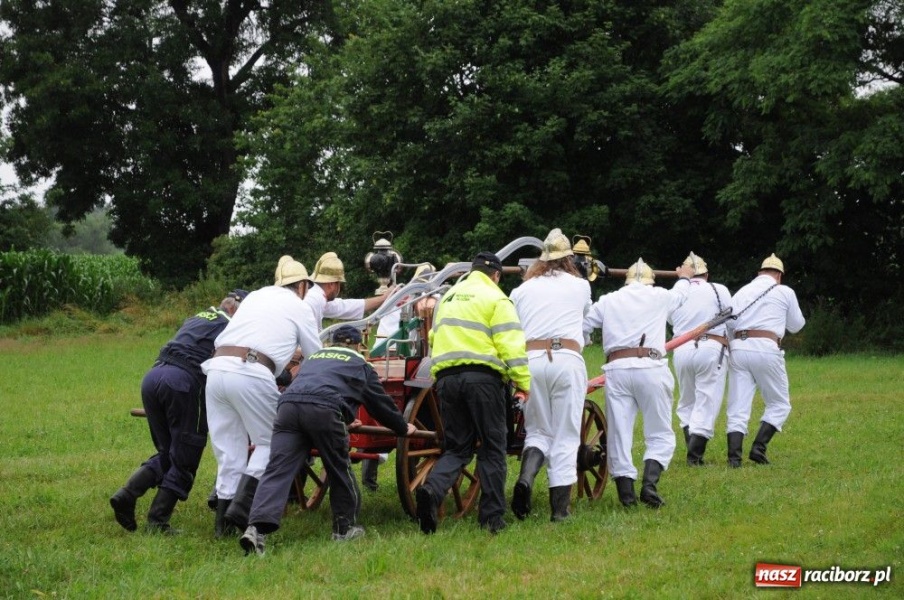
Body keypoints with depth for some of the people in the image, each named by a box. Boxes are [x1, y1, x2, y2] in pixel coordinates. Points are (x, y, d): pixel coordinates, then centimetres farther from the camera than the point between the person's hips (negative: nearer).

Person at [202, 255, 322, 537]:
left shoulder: (256, 296, 28)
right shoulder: (300, 308, 14)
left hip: (217, 367, 6)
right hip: (251, 374, -5)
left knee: (229, 449, 11)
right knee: (270, 442, 7)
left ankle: (223, 520, 9)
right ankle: (241, 506, -8)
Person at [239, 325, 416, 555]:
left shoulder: (312, 358, 40)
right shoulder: (360, 365, 27)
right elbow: (380, 402, 35)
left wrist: (345, 422, 69)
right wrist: (403, 428, 54)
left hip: (288, 404, 4)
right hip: (324, 409, -4)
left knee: (277, 470, -7)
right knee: (340, 469, 16)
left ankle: (257, 529, -24)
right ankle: (345, 528, 27)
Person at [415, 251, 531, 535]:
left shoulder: (449, 296, 21)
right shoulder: (495, 299, 1)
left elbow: (434, 337, 27)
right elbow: (511, 344, -9)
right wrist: (523, 382, -7)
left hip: (446, 377, 5)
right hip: (482, 376, -5)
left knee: (457, 447, 9)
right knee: (491, 448, 4)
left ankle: (432, 489, -19)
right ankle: (492, 517, 3)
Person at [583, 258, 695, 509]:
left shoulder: (607, 301, 15)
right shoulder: (659, 297, 14)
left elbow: (581, 327, 14)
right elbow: (680, 294, 36)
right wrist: (684, 277, 58)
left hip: (616, 369, 2)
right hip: (650, 368, -1)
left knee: (619, 434, 5)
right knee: (660, 434, 5)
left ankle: (626, 493, 1)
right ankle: (649, 484, -15)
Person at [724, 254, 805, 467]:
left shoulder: (742, 292, 17)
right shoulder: (784, 292, 7)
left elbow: (729, 324, 12)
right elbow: (796, 326, 18)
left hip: (738, 348, 4)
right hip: (766, 348, -4)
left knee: (738, 407, 3)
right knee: (779, 404, 10)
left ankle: (734, 456, -9)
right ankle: (758, 447, -6)